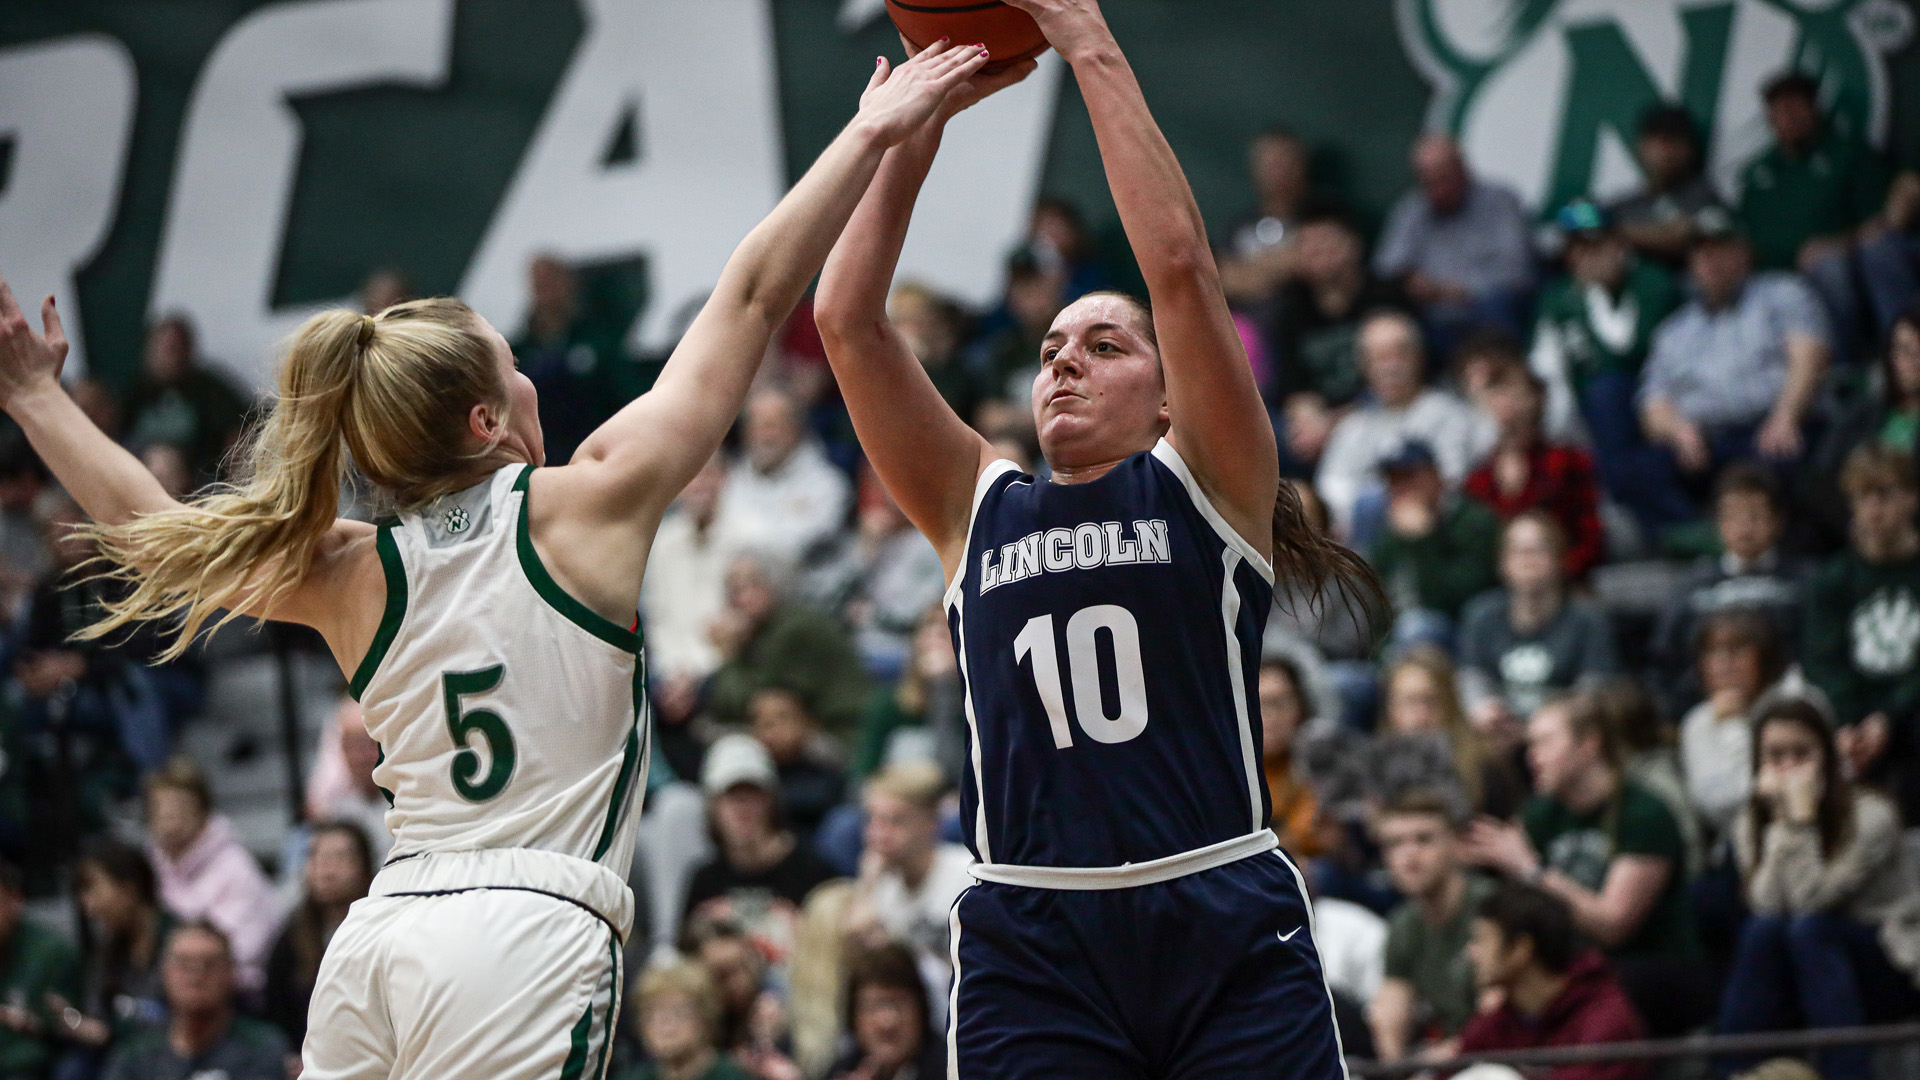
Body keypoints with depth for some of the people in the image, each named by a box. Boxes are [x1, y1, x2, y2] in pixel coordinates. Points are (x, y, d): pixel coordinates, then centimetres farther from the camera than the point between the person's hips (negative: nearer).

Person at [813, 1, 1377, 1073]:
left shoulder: (1207, 484, 9)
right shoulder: (976, 508, 16)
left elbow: (1180, 262, -3)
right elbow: (847, 318, 9)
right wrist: (913, 125, 7)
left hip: (1226, 934, -2)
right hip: (1032, 942, 2)